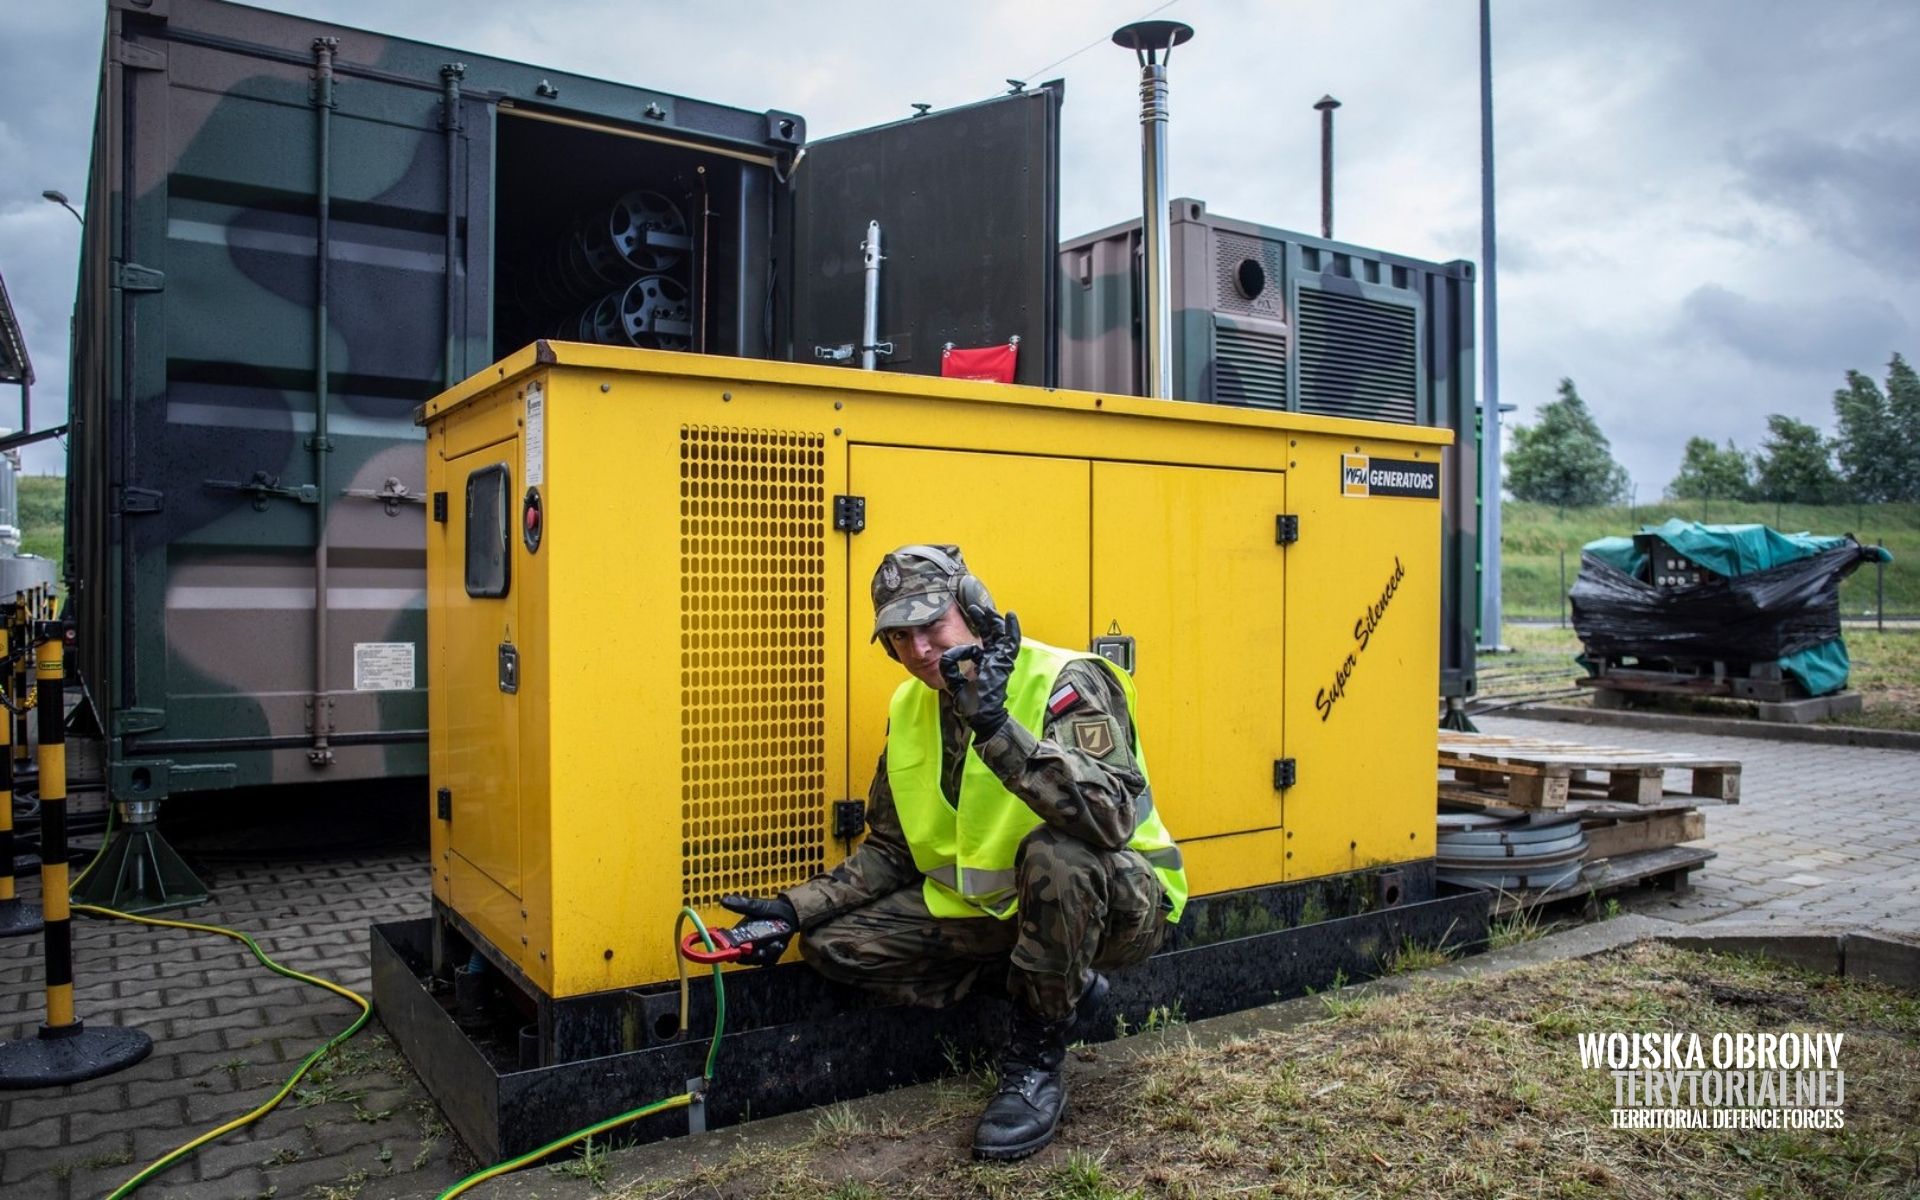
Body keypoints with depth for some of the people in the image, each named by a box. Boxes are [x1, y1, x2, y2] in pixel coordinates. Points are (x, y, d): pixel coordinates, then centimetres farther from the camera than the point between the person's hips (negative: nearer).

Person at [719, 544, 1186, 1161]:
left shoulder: (1066, 682, -21)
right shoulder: (910, 709, 0)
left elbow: (1110, 816, -39)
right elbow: (889, 850, 8)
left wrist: (996, 725, -46)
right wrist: (793, 909, -5)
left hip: (1113, 901, -7)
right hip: (988, 904, 7)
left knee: (1055, 851, -39)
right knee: (834, 942, -5)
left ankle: (1037, 1062, -13)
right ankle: (1060, 978, 7)